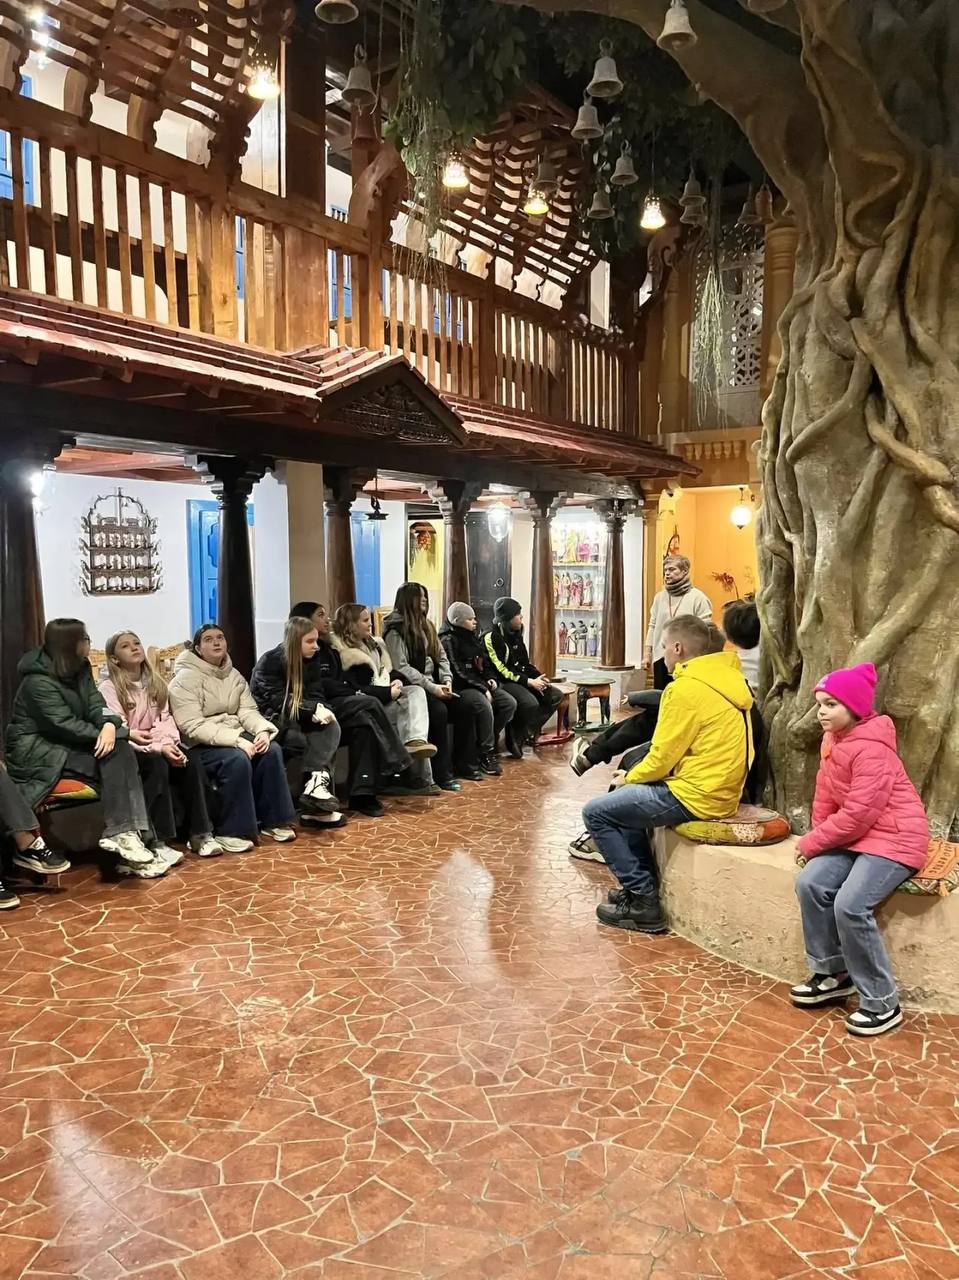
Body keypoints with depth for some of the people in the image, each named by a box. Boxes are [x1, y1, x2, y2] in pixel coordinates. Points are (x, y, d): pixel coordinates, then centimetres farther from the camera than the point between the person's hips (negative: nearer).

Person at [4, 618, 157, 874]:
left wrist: (110, 725, -26)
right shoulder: (38, 681, -16)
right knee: (111, 759, -26)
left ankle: (124, 834, -28)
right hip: (36, 749, -7)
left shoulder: (80, 668, 7)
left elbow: (95, 704, -3)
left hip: (67, 744, 7)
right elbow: (64, 724, -23)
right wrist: (113, 734, -25)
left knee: (119, 750, -21)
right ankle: (122, 835, -29)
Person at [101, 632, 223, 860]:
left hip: (158, 746, 6)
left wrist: (170, 743, -17)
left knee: (190, 761, -23)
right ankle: (156, 842, -33)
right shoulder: (108, 688, -7)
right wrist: (158, 748, -26)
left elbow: (165, 719, 5)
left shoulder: (155, 683, 14)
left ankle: (200, 833, -19)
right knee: (157, 764, -35)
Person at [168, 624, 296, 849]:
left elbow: (248, 710, 5)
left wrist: (263, 730, -19)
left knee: (272, 750, -19)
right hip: (201, 745, -6)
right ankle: (230, 831, -21)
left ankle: (273, 820, -8)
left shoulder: (234, 675, 11)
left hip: (236, 736, 7)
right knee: (238, 759, -33)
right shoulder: (186, 678, -12)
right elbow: (193, 727, -20)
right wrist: (236, 740, -27)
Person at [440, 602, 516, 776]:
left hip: (481, 685, 9)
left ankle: (488, 741, -1)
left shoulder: (473, 638, 17)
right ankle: (486, 754, -23)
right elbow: (459, 672, -16)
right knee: (484, 705, -34)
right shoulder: (448, 640, -10)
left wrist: (491, 679, 3)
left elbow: (485, 664, 24)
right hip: (460, 688, -9)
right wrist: (483, 689, -18)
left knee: (510, 703, -9)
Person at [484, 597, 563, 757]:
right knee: (531, 703, -33)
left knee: (556, 696, -1)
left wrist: (538, 677, -3)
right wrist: (529, 682, -20)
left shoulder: (516, 634, 12)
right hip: (503, 682, -9)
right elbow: (501, 670, -19)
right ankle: (515, 740, -13)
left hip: (521, 679, 9)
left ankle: (529, 731, -1)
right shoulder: (492, 637, -14)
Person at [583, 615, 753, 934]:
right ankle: (643, 883, 25)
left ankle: (643, 900, 1)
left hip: (696, 796, -10)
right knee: (624, 798, 25)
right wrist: (635, 776, 15)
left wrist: (630, 777, 5)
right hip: (723, 788, 10)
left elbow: (662, 758, -16)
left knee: (596, 812, -1)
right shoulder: (726, 678, 9)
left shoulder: (686, 688, -19)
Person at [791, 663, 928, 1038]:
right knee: (811, 883, -11)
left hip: (894, 837, -9)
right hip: (856, 834, 9)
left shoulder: (871, 749, -24)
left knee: (850, 905, -25)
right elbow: (826, 795, 10)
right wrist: (818, 838, -4)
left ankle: (883, 1004, -9)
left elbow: (857, 815, -25)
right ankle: (833, 974, 6)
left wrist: (811, 842, -14)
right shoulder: (833, 738, 5)